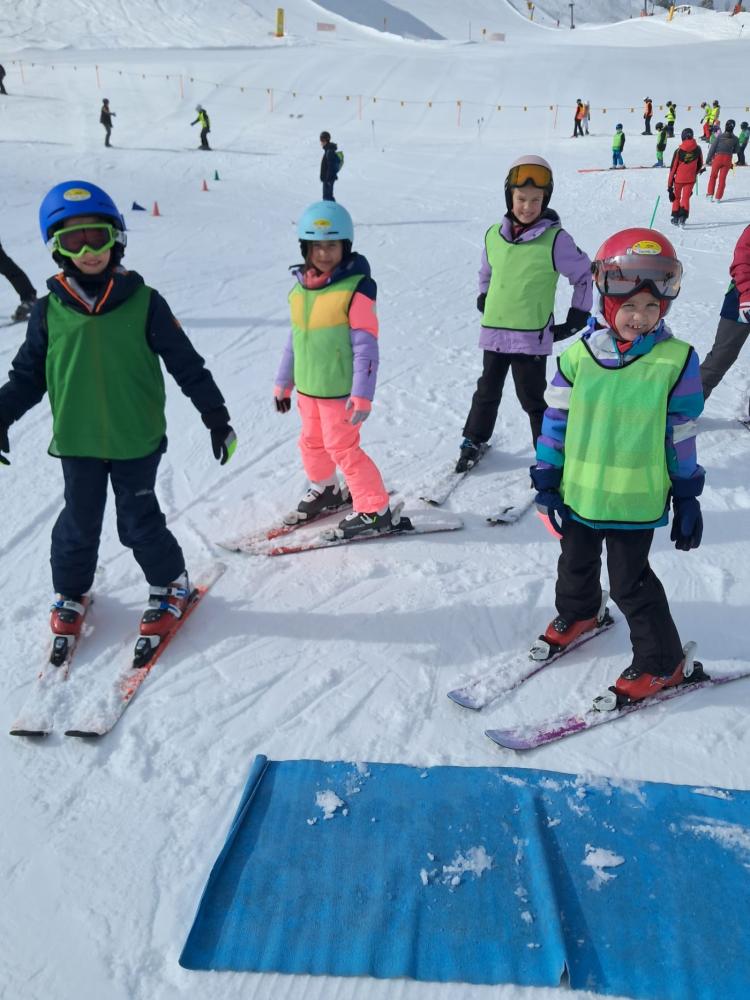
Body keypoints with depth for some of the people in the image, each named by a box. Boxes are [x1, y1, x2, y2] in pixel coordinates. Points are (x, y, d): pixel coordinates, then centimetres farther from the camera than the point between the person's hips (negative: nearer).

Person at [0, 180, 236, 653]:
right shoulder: (50, 309, -2)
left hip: (136, 440, -2)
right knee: (79, 522, 14)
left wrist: (217, 416, -2)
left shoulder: (143, 302, -7)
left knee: (139, 522, 6)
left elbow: (186, 364, -3)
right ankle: (71, 592, 37)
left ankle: (170, 585, 30)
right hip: (77, 441, 2)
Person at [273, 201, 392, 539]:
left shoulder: (356, 288, -17)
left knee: (342, 447, -2)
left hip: (340, 390, -8)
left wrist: (362, 394, -21)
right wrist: (283, 382, 18)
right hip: (308, 387, 8)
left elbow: (366, 345, -18)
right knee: (312, 441, 22)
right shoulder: (301, 287, 4)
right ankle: (325, 490, 47)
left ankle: (374, 510, 11)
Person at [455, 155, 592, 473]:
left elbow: (584, 274, 0)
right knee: (487, 390, 19)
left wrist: (577, 318, 0)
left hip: (532, 335, -4)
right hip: (493, 331, 5)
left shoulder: (555, 239, -10)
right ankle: (474, 440, 37)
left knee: (532, 397, 2)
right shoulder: (494, 235, 2)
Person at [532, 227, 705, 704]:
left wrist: (687, 498, 0)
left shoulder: (676, 360, -11)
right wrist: (547, 479, 2)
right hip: (578, 491, 4)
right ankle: (577, 612, 54)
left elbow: (682, 435, -4)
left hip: (635, 500, -3)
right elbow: (556, 419, 0)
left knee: (630, 583, 4)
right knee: (576, 563, 24)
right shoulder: (580, 354, -8)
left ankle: (662, 662, 23)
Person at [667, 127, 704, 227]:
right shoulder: (698, 149, -5)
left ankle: (676, 217, 23)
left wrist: (669, 185, -6)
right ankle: (683, 216, -19)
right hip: (691, 179, 1)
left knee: (676, 197, 18)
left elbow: (673, 168, -11)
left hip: (679, 179, -1)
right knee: (686, 198, 3)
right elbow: (700, 165, 9)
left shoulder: (678, 151, -14)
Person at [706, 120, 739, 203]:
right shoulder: (735, 139, -4)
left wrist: (708, 160, -2)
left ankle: (710, 194, 10)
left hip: (718, 158, -2)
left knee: (713, 176, 16)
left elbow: (712, 148, -8)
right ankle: (718, 197, 10)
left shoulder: (719, 136, -11)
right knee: (722, 178, 10)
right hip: (728, 159, 2)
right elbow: (736, 150, 8)